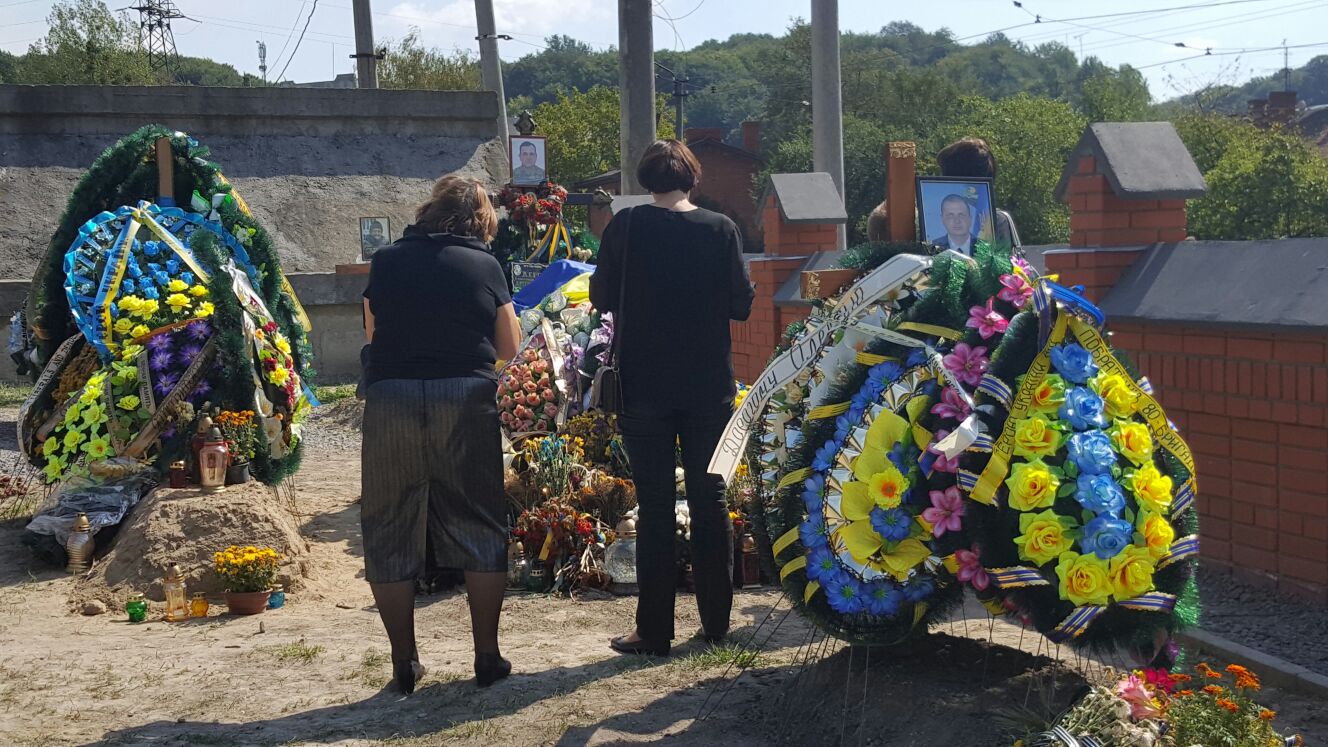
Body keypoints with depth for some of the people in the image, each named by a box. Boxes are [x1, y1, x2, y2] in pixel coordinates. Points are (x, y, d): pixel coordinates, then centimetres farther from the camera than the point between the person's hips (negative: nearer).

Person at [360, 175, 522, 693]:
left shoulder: (387, 261, 10)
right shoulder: (484, 265, 6)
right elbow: (509, 348, 11)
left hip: (390, 398, 1)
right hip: (466, 399, -1)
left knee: (391, 532, 11)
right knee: (479, 528, 11)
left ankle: (404, 662, 15)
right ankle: (487, 656, 14)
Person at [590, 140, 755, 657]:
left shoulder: (626, 227, -6)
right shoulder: (720, 229, -3)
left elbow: (601, 298, 1)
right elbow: (741, 304, -1)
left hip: (643, 388, -1)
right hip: (709, 386, 2)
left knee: (654, 507, 3)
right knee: (710, 501, 11)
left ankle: (654, 630, 6)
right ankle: (716, 622, 18)